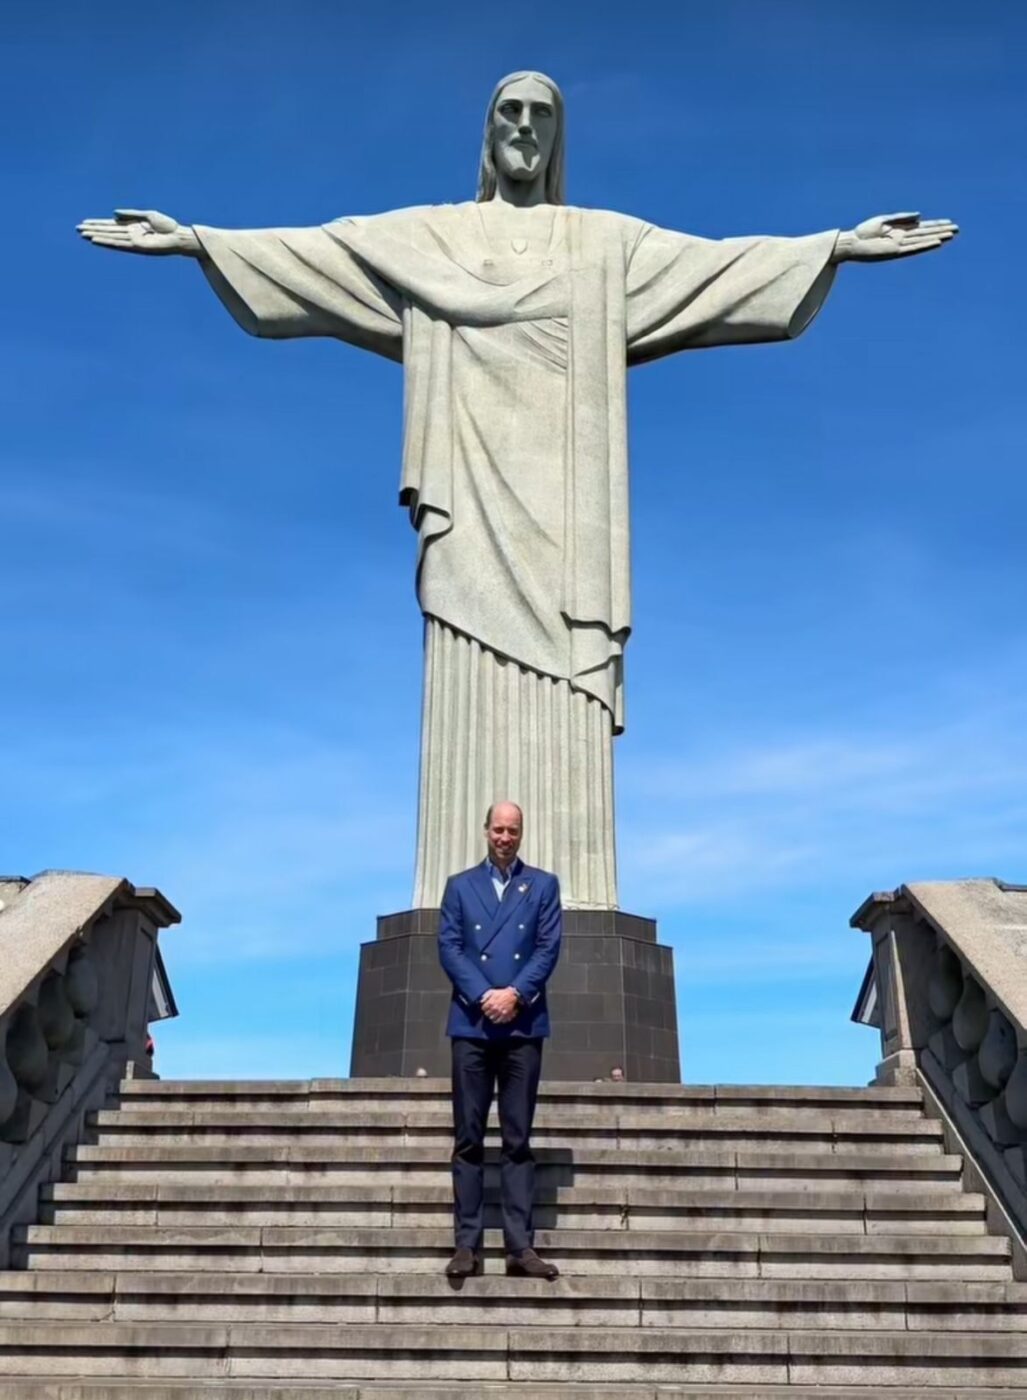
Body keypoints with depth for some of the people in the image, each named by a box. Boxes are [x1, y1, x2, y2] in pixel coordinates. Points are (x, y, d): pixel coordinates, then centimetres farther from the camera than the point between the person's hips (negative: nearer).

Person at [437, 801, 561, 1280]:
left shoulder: (543, 885, 11)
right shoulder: (459, 885, 13)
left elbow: (549, 948, 2)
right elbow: (449, 947, 2)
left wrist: (515, 994, -12)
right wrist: (482, 996, -11)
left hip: (523, 1025, 0)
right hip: (471, 1024, 1)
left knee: (518, 1139, 1)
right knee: (468, 1139, 1)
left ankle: (521, 1246, 3)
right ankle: (467, 1245, 5)